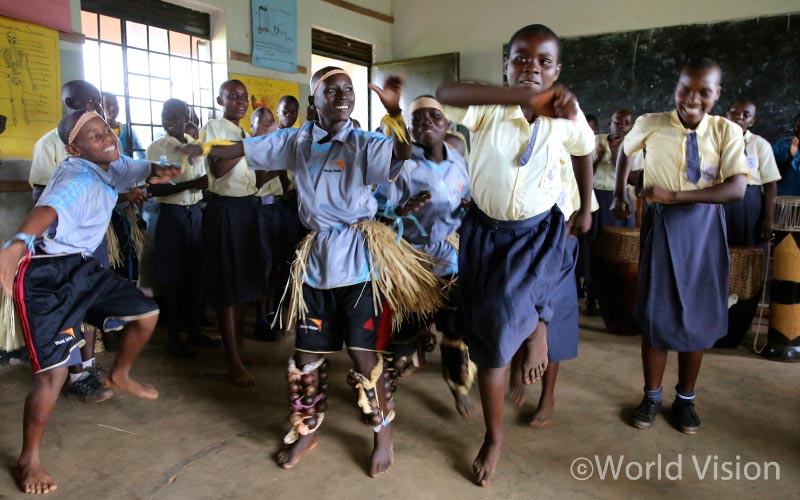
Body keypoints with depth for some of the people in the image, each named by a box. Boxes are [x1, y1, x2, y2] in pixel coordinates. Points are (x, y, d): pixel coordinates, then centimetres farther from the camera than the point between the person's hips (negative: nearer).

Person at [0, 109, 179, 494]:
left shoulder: (111, 166, 5)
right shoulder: (78, 179, -25)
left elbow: (142, 168, 5)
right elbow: (47, 209, -42)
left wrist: (158, 172, -21)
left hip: (80, 265, 9)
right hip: (45, 274, -8)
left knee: (146, 314, 10)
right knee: (54, 371, -11)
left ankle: (119, 375, 38)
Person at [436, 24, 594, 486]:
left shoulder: (566, 116, -8)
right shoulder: (488, 108, -15)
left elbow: (584, 152, 13)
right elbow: (445, 93, -36)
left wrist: (586, 209, 19)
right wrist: (523, 96, -41)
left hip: (538, 232, 0)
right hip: (486, 231, 1)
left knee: (508, 310, -28)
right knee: (487, 335, 6)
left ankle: (537, 322, 13)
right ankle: (495, 435, 26)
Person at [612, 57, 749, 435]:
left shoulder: (728, 132, -7)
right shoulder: (650, 124, -7)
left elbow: (737, 189, -16)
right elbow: (625, 151, 15)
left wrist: (675, 195, -22)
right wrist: (619, 195, 12)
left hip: (705, 227, 1)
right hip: (662, 225, -1)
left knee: (699, 315, 8)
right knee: (656, 313, 3)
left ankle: (685, 398, 26)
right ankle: (652, 396, 20)